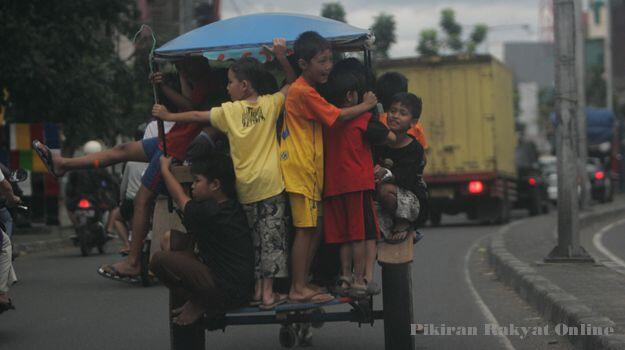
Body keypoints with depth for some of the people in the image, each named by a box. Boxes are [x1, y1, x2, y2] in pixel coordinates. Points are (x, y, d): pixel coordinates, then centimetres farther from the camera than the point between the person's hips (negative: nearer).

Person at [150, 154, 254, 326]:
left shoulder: (207, 213, -17)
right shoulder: (234, 207, 6)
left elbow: (180, 199, 5)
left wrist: (164, 168, 20)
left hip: (227, 291, -9)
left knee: (159, 260, -15)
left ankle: (198, 304, 0)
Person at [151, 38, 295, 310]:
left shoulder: (229, 111, -2)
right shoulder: (271, 104, -2)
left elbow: (196, 116, 9)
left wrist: (168, 116, 22)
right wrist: (282, 58, 1)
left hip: (244, 186, 1)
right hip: (270, 184, -1)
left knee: (253, 237, 14)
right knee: (272, 236, 1)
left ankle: (256, 289, 14)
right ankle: (268, 292, -1)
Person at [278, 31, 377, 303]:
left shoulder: (302, 89, 18)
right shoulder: (304, 92, -14)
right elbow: (338, 116, -10)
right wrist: (365, 105, 3)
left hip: (310, 169, 10)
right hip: (301, 169, -10)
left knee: (314, 230, 11)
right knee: (306, 229, -8)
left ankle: (301, 284, 17)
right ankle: (299, 289, -5)